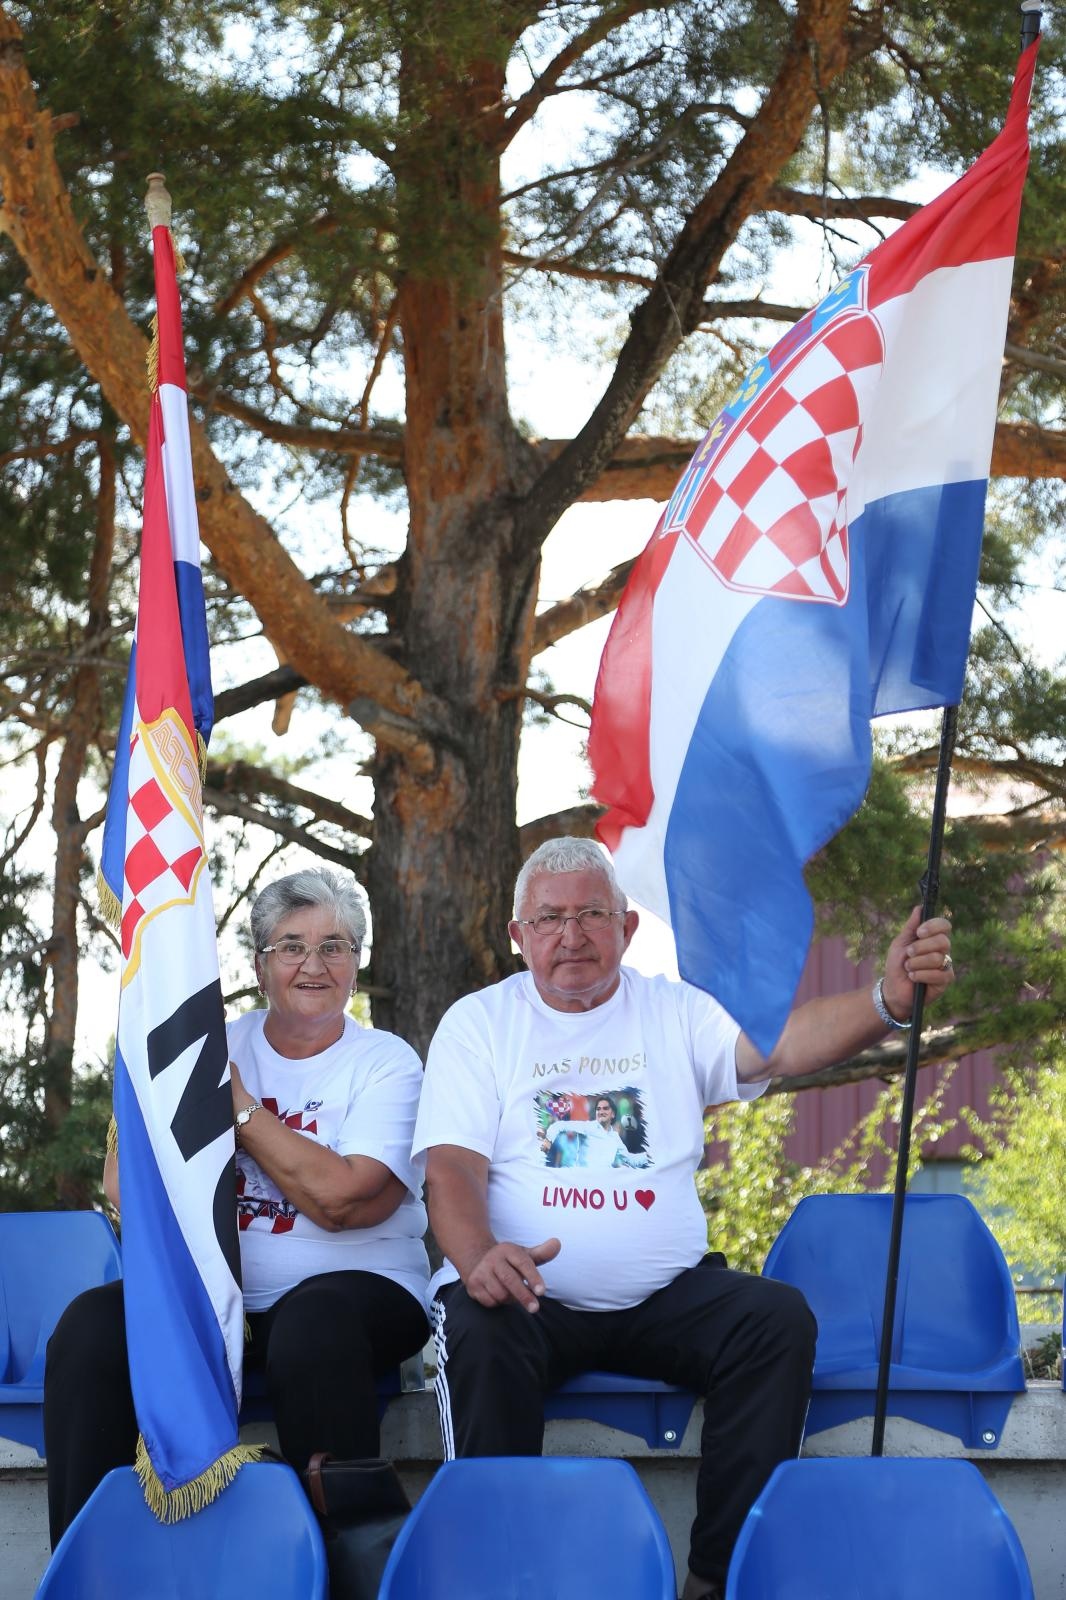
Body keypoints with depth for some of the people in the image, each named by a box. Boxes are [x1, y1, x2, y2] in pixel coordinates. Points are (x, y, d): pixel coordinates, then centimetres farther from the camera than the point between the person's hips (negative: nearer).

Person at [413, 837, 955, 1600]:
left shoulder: (676, 1013, 9)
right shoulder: (479, 1023, 6)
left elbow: (783, 1041, -10)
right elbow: (452, 1168, -5)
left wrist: (889, 1000, -32)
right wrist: (479, 1257, -28)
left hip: (667, 1296, 2)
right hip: (531, 1297, -2)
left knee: (778, 1317, -22)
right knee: (478, 1335, -34)